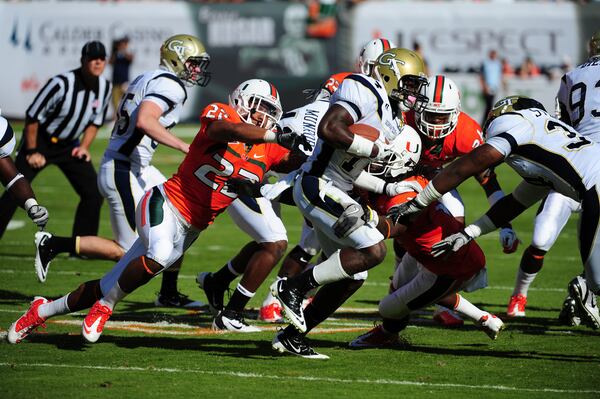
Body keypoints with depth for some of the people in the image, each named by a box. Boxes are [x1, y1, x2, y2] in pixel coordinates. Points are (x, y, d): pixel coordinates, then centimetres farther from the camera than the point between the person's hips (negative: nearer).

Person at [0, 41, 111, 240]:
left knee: (93, 193, -2)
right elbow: (33, 116, -19)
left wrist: (84, 146, -1)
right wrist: (32, 152, -16)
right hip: (40, 141, -6)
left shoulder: (104, 87, -8)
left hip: (69, 146, 6)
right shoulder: (62, 84, -27)